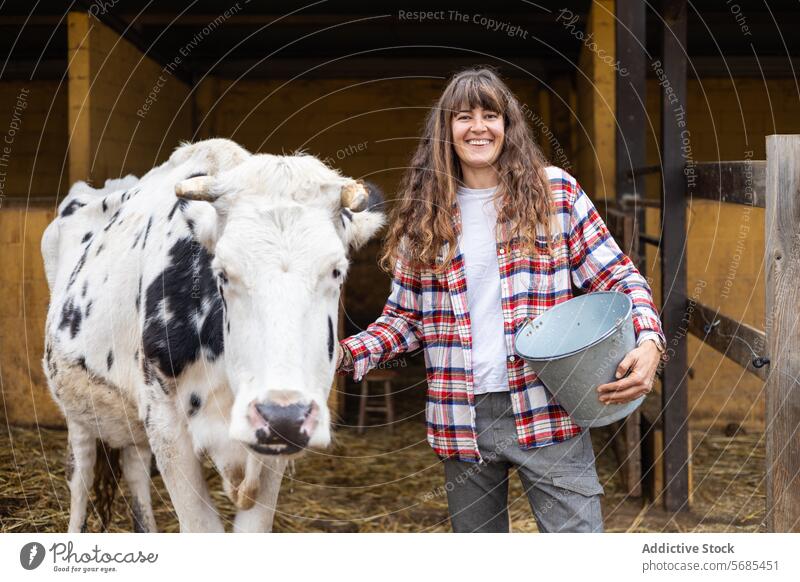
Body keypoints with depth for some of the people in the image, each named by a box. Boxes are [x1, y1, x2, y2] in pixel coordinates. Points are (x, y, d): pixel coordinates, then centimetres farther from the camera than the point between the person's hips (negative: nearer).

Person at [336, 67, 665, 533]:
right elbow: (405, 316, 12)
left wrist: (648, 342, -17)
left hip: (547, 412, -2)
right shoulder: (425, 215, 8)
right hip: (463, 420, 3)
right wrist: (348, 354, -6)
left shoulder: (555, 192, 2)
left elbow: (619, 279, 2)